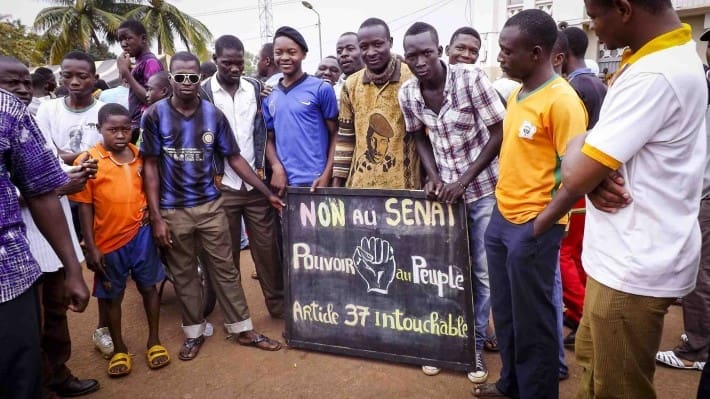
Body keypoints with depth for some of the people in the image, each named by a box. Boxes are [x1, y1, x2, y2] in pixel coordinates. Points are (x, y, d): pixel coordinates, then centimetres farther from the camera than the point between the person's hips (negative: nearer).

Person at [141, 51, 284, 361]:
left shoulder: (213, 115, -1)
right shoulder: (155, 116, -6)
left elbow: (234, 158, 4)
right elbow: (150, 167, -4)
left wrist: (267, 192, 1)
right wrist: (156, 217, -9)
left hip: (210, 206, 1)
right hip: (173, 211, -1)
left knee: (225, 269, 9)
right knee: (184, 275, 12)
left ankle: (243, 329, 21)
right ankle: (193, 332, 28)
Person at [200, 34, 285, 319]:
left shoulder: (255, 87, 8)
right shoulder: (203, 92, -1)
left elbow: (261, 130, 8)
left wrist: (261, 168, -1)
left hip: (255, 182, 2)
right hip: (222, 185, -2)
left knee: (268, 246, 5)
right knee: (226, 252, 7)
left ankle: (278, 303, 18)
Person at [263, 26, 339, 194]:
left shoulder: (322, 89, -2)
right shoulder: (269, 97, 9)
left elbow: (335, 136, -2)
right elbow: (269, 139, 14)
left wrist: (326, 176, -11)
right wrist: (277, 168, -5)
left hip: (315, 181, -4)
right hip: (284, 183, 4)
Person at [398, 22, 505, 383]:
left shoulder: (471, 79, -18)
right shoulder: (406, 94, -6)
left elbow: (499, 133, -13)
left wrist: (463, 181, -18)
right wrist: (433, 177, -7)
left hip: (484, 189, -3)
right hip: (445, 190, 3)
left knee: (483, 272, 5)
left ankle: (476, 344, 23)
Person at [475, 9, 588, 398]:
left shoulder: (562, 101, -15)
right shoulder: (516, 95, 10)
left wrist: (541, 223, -17)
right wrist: (502, 202, 13)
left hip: (532, 227, -8)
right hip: (501, 219, 8)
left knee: (532, 319, 7)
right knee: (504, 312, 19)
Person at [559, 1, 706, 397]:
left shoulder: (653, 76, -26)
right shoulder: (673, 52, 8)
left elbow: (575, 177, -25)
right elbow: (617, 139, 13)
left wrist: (577, 142, -3)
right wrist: (591, 149, -10)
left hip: (635, 267, -10)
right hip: (629, 255, 10)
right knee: (593, 362, 25)